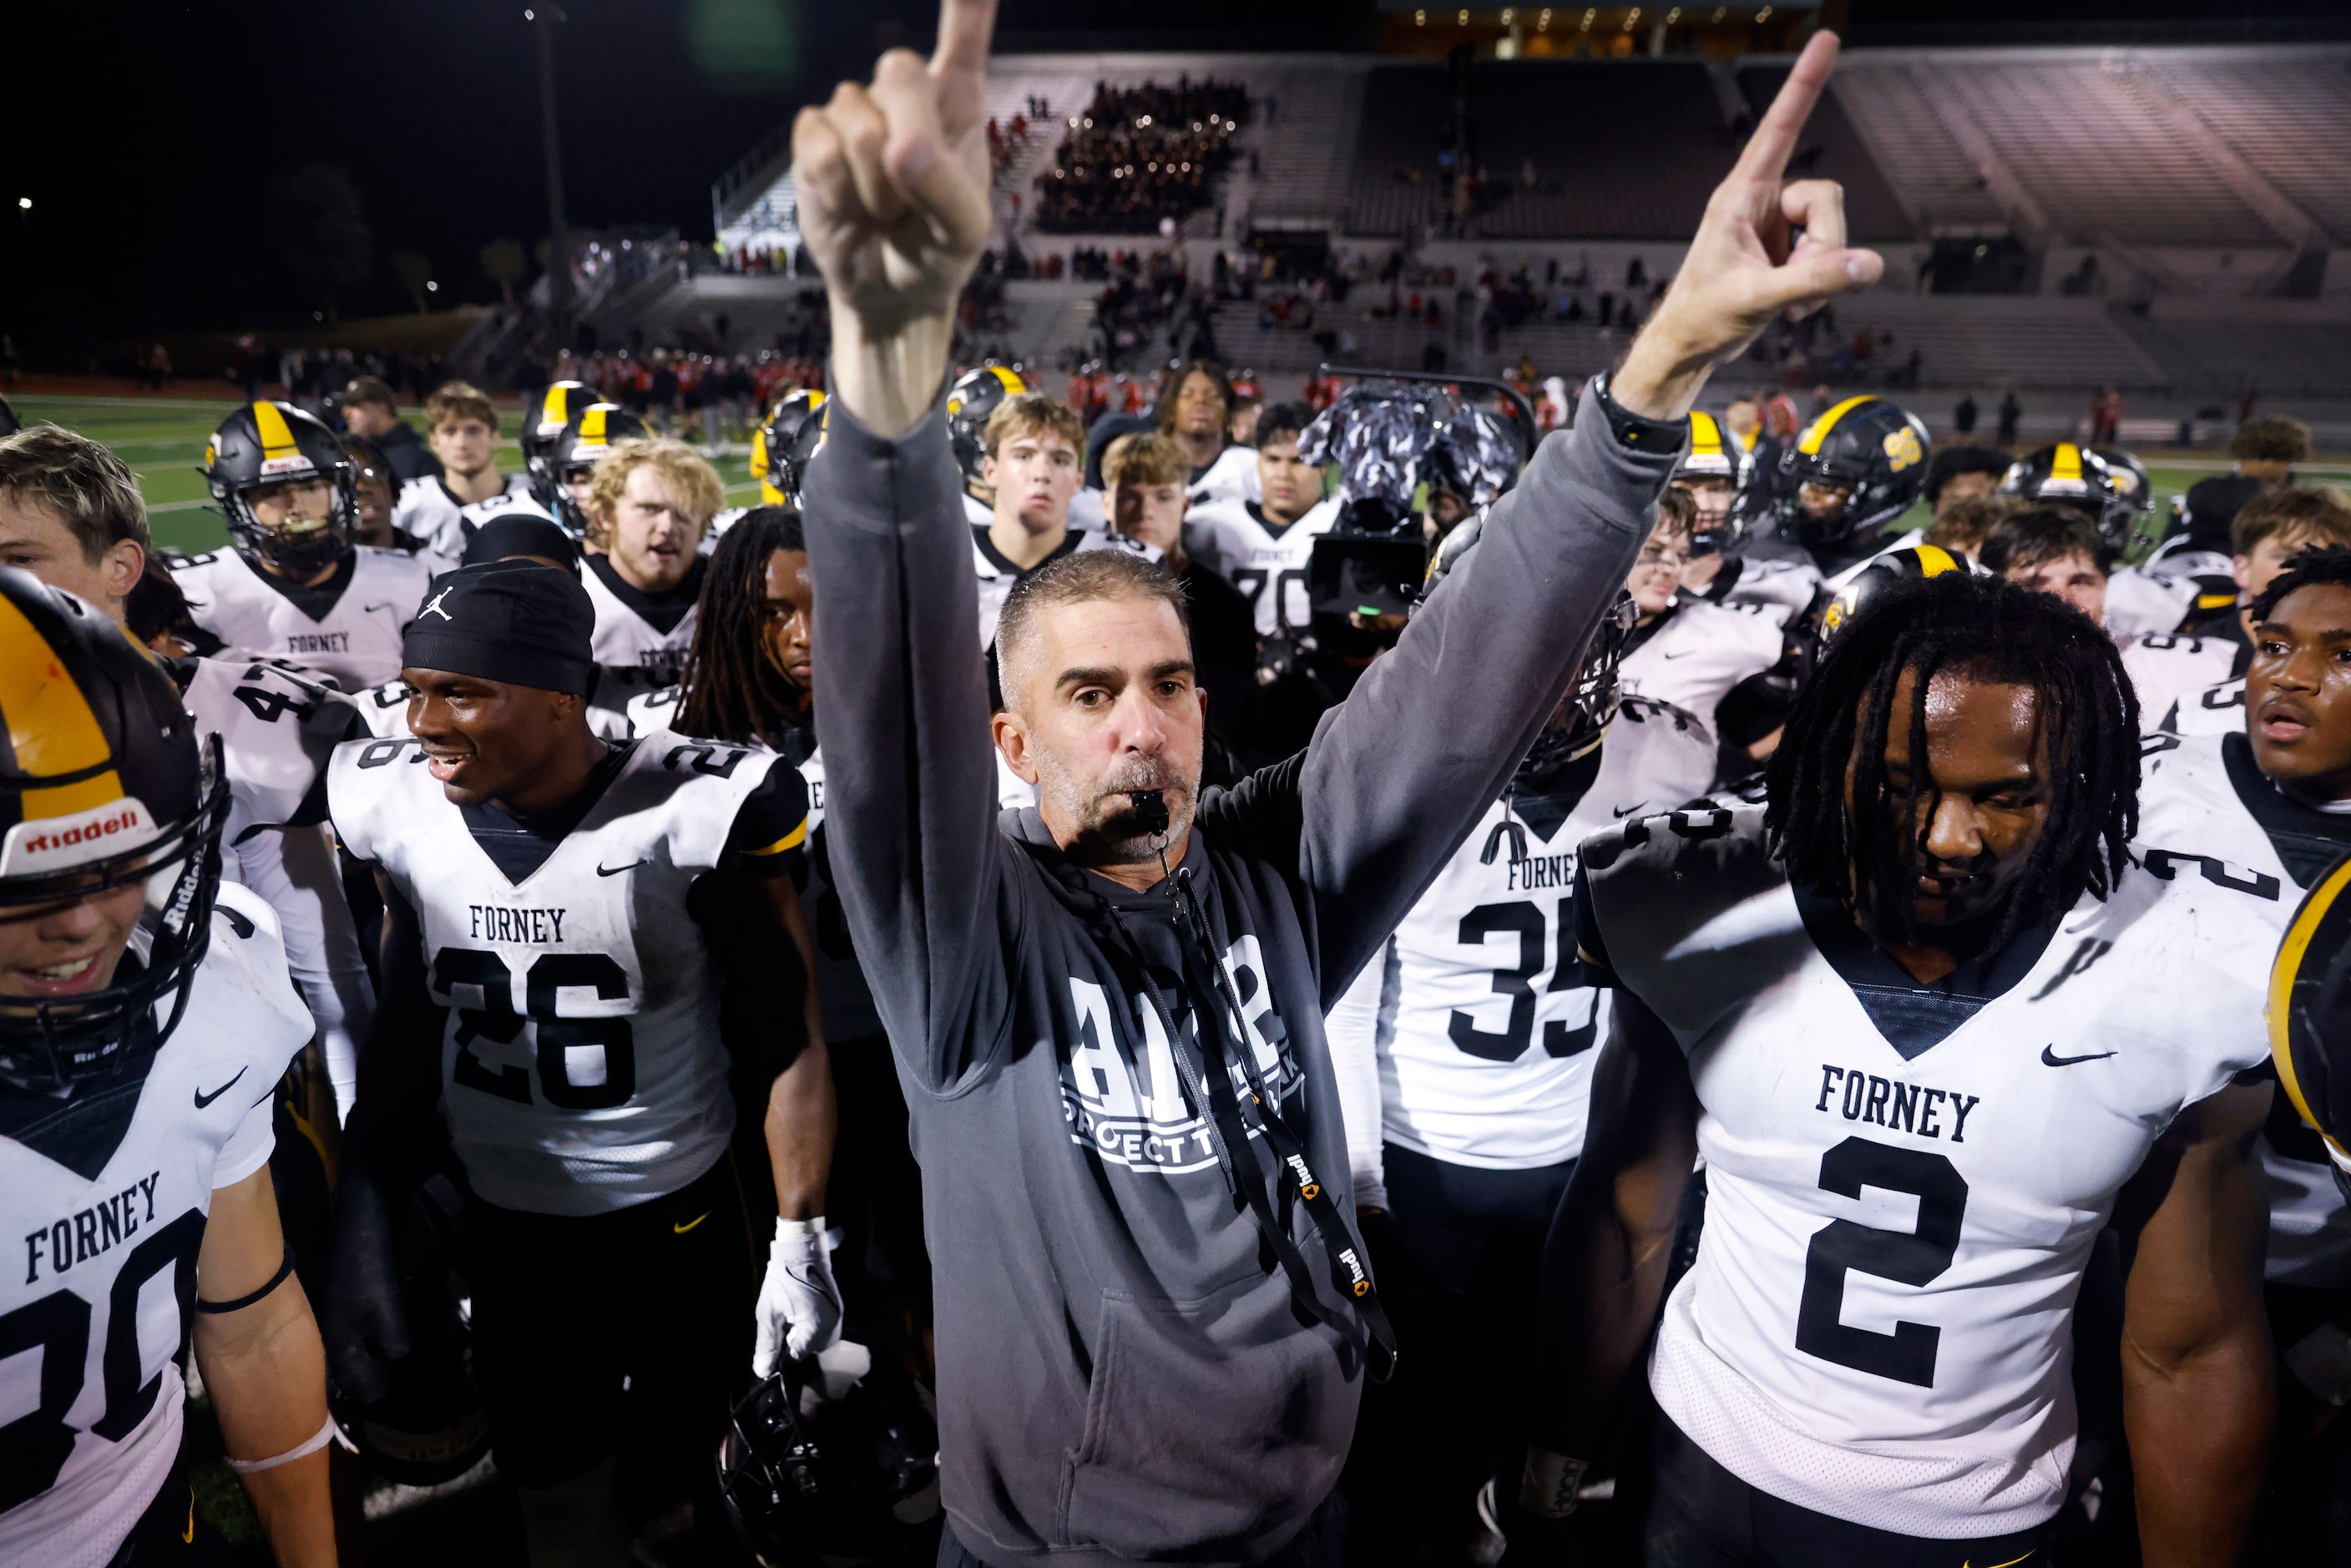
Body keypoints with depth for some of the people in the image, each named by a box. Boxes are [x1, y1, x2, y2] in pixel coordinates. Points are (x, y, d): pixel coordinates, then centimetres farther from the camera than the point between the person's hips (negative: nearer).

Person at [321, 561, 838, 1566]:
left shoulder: (700, 812, -22)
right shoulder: (391, 805, -8)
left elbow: (789, 1041, -13)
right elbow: (403, 1029, 4)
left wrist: (801, 1241, -13)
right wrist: (360, 1232, 6)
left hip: (679, 1215, -3)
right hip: (504, 1226, 3)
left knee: (705, 1470, 16)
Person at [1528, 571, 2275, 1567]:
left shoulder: (2187, 990, -17)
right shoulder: (1703, 932, -18)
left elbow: (2189, 1354, -6)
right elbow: (1620, 1228, -6)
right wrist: (1558, 1467, 0)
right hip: (1704, 1470, 1)